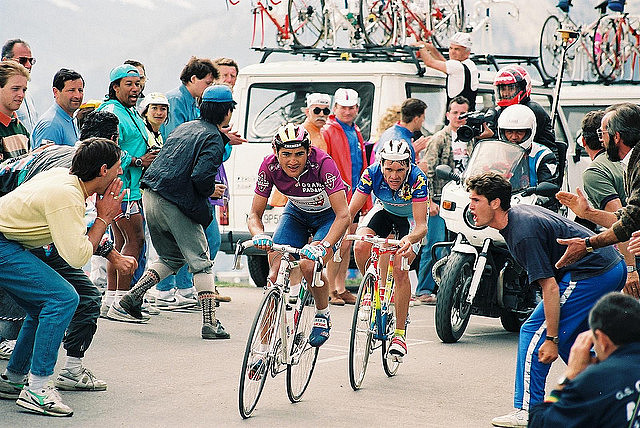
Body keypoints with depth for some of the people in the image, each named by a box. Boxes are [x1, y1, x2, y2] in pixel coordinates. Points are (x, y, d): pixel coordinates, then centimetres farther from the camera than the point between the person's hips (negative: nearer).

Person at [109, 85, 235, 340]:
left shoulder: (185, 127, 18)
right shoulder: (213, 139, -8)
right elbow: (201, 175, -21)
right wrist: (211, 191, -1)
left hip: (152, 195, 8)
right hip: (175, 203, -8)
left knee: (171, 257, 20)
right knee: (200, 261, -1)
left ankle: (128, 302, 14)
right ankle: (210, 323, -6)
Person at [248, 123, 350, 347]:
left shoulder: (322, 163, -35)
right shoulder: (270, 167, -24)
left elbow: (343, 215, -37)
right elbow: (254, 214, -17)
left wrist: (324, 246, -53)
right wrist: (260, 235, -40)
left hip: (328, 215, -3)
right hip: (296, 213, 3)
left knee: (309, 265, -28)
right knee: (276, 275, -14)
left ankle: (323, 315, 1)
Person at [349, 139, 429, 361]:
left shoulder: (417, 179, -36)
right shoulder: (372, 173, -29)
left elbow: (421, 226, -38)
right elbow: (350, 211, -27)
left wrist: (409, 239, -59)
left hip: (410, 219, -3)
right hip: (384, 211, 3)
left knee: (400, 270, -21)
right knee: (360, 246, -27)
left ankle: (400, 333, -8)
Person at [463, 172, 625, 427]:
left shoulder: (524, 234, -21)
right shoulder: (519, 214, 9)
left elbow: (550, 287, -23)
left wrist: (552, 339, -22)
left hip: (590, 274, -11)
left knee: (534, 333, -7)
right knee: (570, 339, 22)